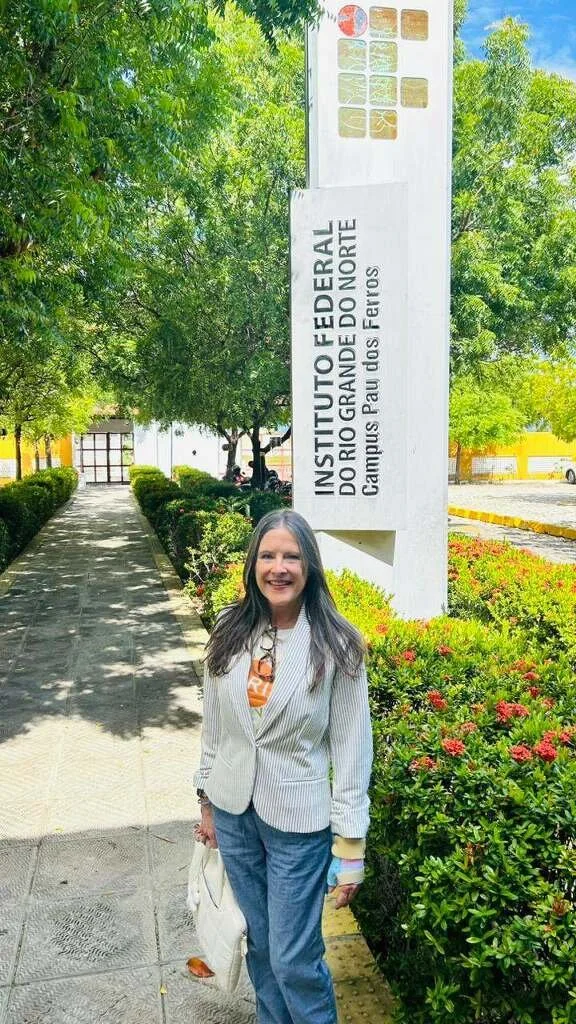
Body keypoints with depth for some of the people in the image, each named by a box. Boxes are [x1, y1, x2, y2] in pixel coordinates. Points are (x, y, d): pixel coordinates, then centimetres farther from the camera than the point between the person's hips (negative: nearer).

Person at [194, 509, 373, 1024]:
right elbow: (214, 726, 6)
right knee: (261, 942, 21)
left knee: (294, 961, 6)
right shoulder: (230, 632, -4)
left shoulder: (336, 645, -16)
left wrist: (350, 846, -9)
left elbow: (351, 750, -11)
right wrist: (208, 802, 12)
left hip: (299, 824, -4)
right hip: (234, 812, 4)